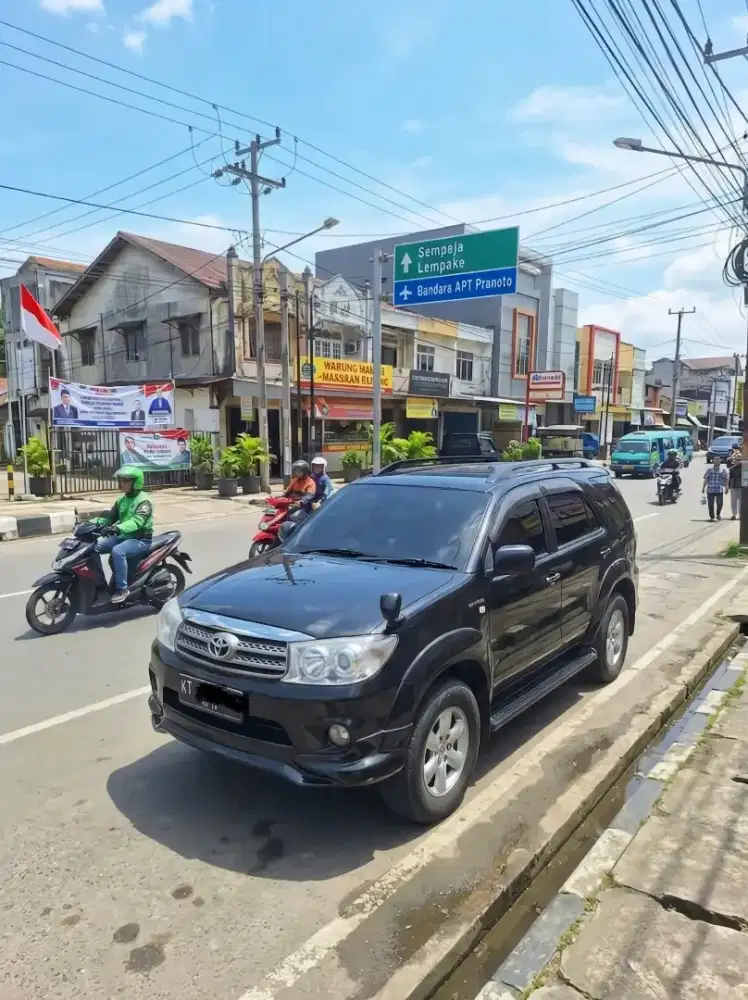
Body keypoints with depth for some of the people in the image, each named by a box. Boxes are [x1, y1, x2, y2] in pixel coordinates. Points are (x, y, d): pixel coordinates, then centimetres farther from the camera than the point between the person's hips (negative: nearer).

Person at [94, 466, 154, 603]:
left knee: (117, 551, -33)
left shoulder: (143, 500, -14)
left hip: (141, 539, -9)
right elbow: (111, 517, 14)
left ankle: (122, 589, -24)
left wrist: (117, 528, -44)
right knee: (95, 547, -1)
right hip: (123, 536, 9)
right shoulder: (122, 499, 13)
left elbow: (137, 521, -29)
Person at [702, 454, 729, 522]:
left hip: (720, 490, 0)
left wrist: (726, 488, -3)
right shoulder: (709, 470, 9)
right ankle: (711, 517, 13)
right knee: (710, 504, 1)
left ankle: (718, 514, 24)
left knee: (720, 503, -1)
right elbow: (706, 479, 7)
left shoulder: (723, 470, 8)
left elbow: (726, 480, 6)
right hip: (710, 490, 0)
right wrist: (703, 487, 1)